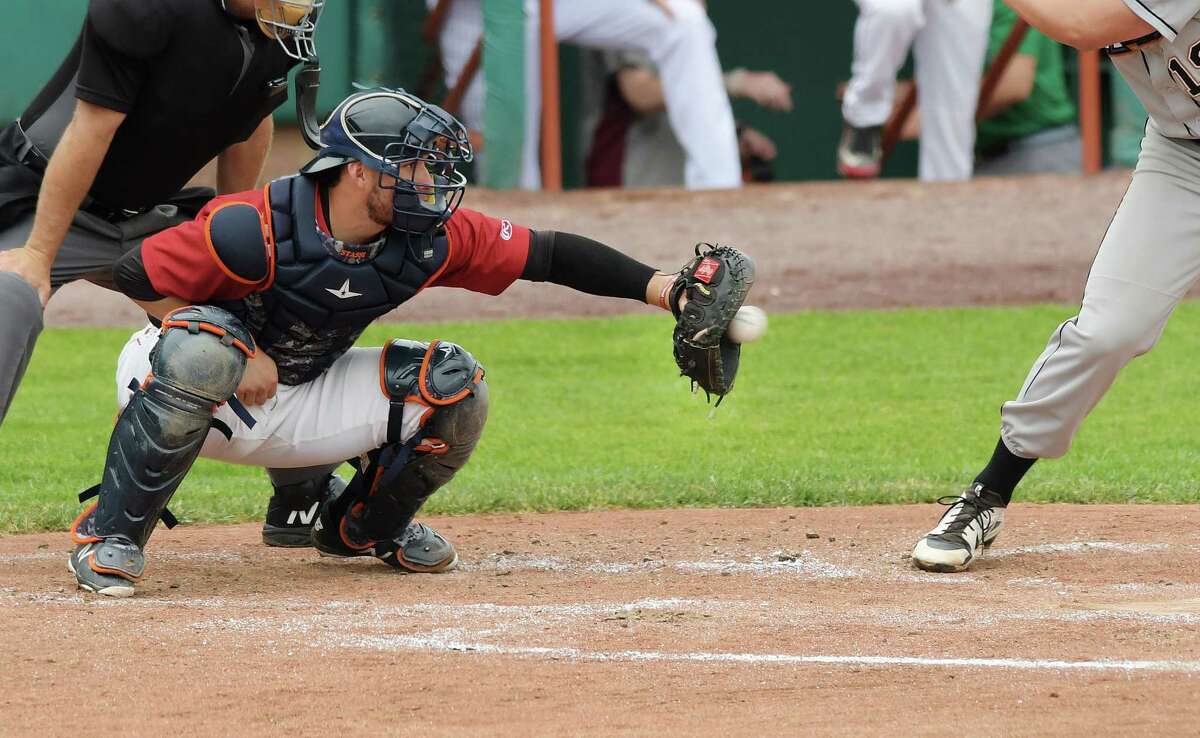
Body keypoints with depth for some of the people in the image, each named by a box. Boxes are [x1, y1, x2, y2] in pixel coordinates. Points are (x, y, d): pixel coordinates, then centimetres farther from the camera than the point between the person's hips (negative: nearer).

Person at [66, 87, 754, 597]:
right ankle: (110, 537, -26)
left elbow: (553, 255, -10)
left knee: (453, 386, -11)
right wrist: (240, 358, -26)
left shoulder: (433, 239, -14)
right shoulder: (257, 229, -30)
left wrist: (667, 289, -19)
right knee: (202, 352, -42)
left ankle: (361, 526, 15)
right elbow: (136, 274, -23)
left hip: (300, 402, 6)